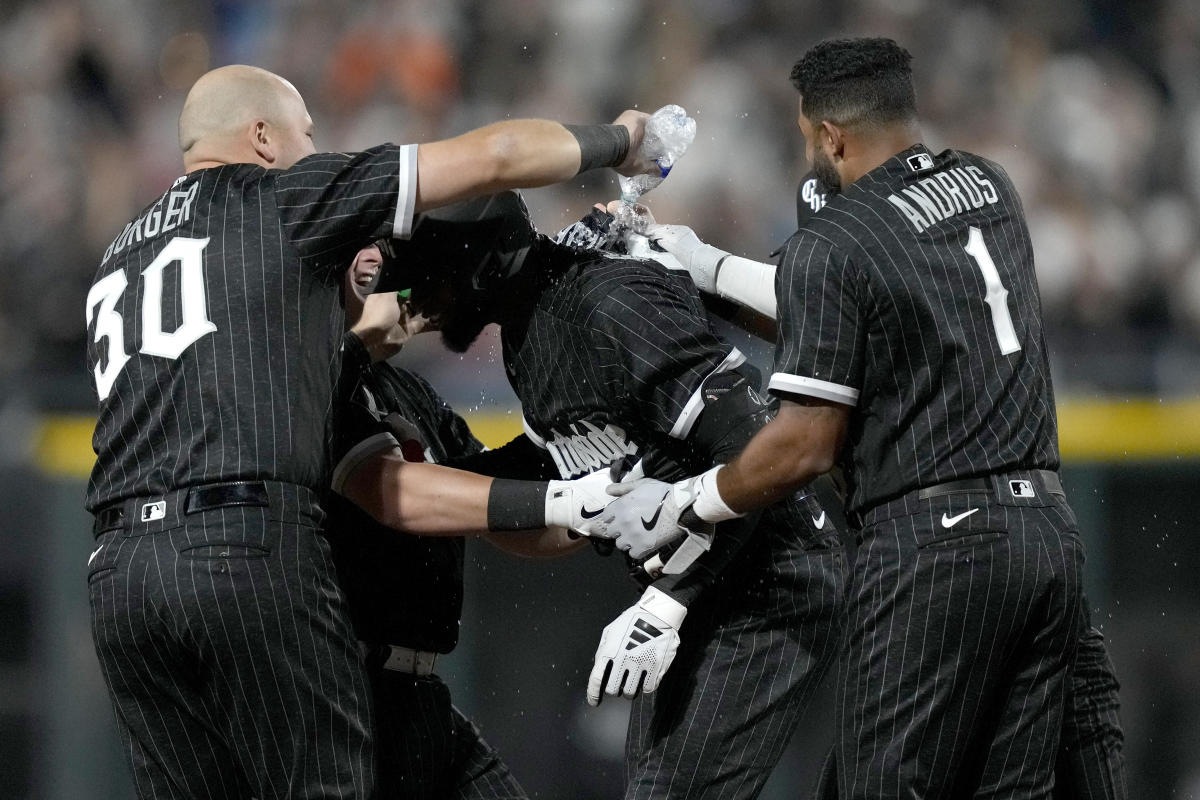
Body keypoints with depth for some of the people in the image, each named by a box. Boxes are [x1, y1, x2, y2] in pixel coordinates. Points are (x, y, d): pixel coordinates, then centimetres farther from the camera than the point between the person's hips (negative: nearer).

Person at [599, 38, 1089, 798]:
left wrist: (678, 507, 4)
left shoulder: (830, 244, -7)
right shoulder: (991, 187, 15)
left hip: (932, 541, -7)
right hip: (1051, 531, 7)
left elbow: (807, 447, -9)